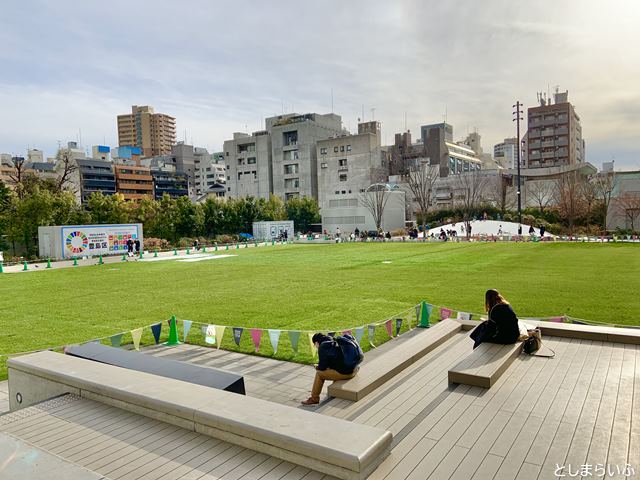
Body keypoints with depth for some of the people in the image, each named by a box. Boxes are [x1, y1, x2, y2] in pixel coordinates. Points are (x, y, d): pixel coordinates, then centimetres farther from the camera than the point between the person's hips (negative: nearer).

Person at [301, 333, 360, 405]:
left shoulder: (323, 347, -7)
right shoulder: (335, 342, 15)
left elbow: (322, 367, -6)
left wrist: (317, 367, 15)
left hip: (344, 373, -8)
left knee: (319, 373, 7)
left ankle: (314, 399, 15)